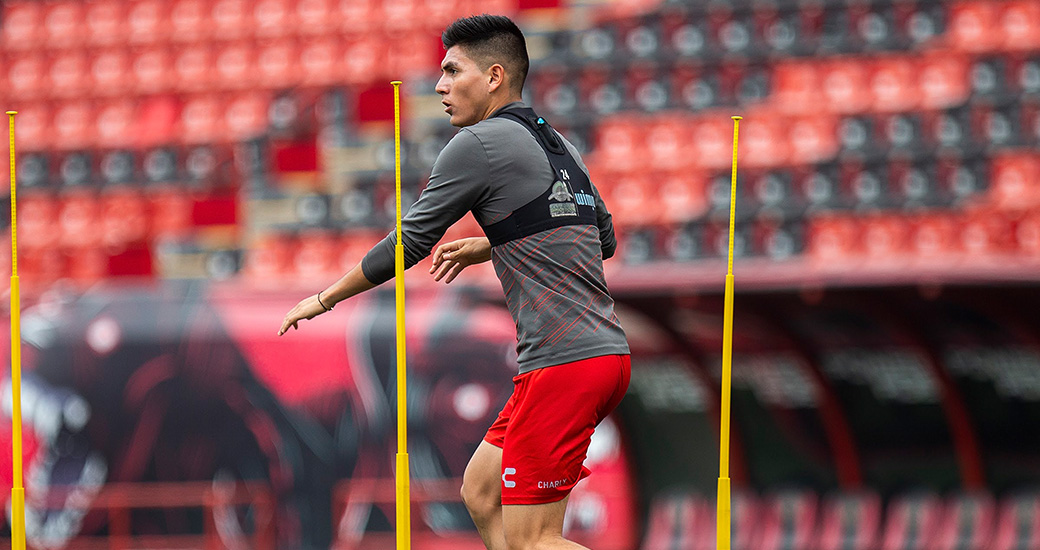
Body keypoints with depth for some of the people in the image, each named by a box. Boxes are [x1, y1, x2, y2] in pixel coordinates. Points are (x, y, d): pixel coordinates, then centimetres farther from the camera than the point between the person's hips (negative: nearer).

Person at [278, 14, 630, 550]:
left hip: (563, 364, -9)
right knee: (481, 493, 16)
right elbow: (603, 237, 30)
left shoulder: (478, 145, -8)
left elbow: (408, 245, -3)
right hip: (606, 351, 9)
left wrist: (324, 298, 11)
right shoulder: (556, 144, 17)